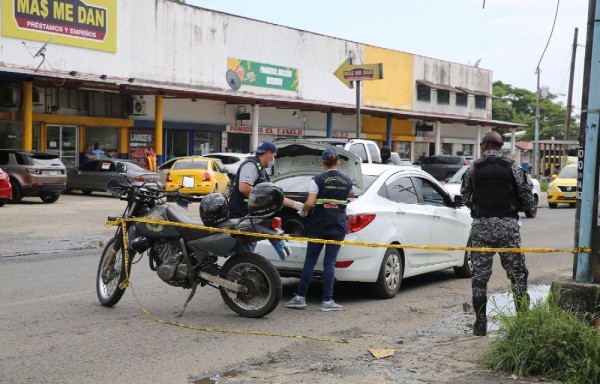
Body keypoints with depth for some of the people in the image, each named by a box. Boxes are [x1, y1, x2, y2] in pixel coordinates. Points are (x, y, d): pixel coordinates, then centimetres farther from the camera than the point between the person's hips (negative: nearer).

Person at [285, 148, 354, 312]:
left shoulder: (318, 180, -7)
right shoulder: (347, 181, 6)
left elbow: (310, 203, -15)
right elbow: (351, 195, 29)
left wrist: (302, 212, 5)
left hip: (318, 226, -2)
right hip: (338, 227, 2)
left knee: (309, 262, 4)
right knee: (329, 263, 3)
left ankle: (300, 298, 7)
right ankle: (327, 301, 2)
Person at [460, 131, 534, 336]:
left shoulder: (473, 169, 1)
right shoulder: (512, 168, -2)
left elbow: (465, 198, 7)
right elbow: (528, 200, 0)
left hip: (480, 226, 1)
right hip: (507, 226, 0)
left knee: (479, 275, 5)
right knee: (517, 273, 10)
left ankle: (480, 323, 4)